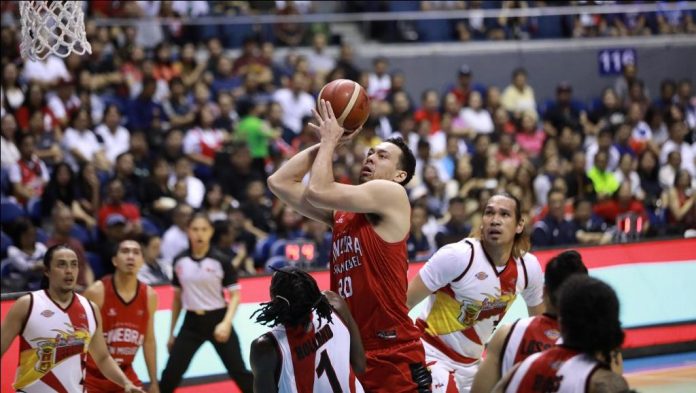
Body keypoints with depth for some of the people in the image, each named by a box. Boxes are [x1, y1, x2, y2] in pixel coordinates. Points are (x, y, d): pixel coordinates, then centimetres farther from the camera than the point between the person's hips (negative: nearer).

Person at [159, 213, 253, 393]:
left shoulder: (220, 261, -8)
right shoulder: (180, 261, 2)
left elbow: (235, 295, -6)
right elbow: (177, 297, 12)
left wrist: (226, 323, -22)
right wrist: (171, 332, 14)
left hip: (217, 321, -3)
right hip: (192, 322, 3)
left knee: (239, 372, -1)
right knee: (170, 375, 0)